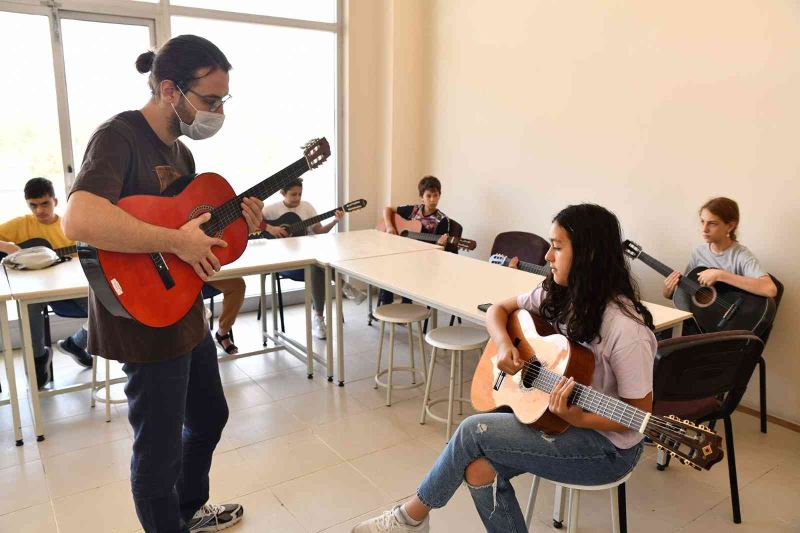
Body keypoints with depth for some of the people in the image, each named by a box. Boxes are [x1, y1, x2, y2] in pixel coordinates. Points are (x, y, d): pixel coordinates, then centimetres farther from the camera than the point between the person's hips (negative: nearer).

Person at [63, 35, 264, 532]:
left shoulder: (180, 151, 10)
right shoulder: (119, 136, -19)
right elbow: (81, 220, -37)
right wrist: (178, 240, -30)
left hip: (187, 314, 10)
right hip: (146, 323, -10)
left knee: (209, 417, 24)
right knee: (160, 453, 5)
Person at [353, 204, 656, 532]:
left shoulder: (626, 329, -24)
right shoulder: (558, 294, -3)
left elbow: (640, 413, -17)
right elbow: (499, 309, 10)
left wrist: (577, 419, -32)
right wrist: (503, 344, -10)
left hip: (607, 445, -6)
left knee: (474, 431, -18)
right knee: (479, 469, -17)